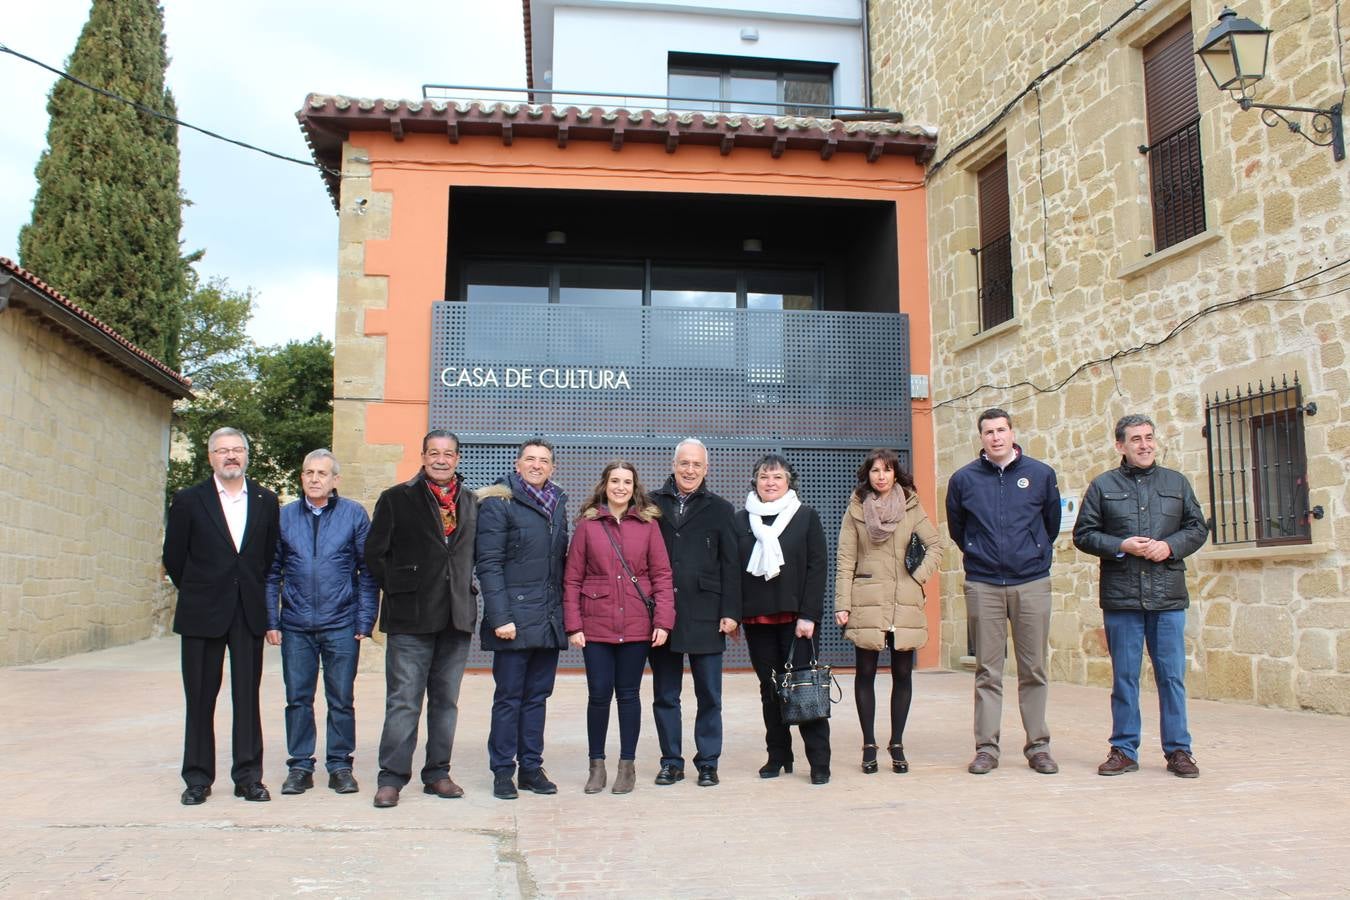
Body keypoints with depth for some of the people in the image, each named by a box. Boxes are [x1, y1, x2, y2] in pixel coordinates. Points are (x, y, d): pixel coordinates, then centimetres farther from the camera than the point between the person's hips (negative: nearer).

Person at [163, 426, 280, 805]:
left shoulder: (266, 501, 6)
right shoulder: (189, 500, 1)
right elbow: (174, 557, 5)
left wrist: (254, 593, 8)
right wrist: (198, 593, 10)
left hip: (249, 614, 1)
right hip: (203, 615, -1)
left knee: (248, 696, 5)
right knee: (200, 698, 6)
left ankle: (249, 777, 12)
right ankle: (198, 778, 17)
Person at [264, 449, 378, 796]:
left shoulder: (354, 514, 1)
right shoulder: (284, 516, 7)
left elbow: (368, 571, 1)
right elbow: (272, 573, 9)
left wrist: (365, 621, -5)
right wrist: (271, 621, 1)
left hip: (341, 624, -2)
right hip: (296, 625, 2)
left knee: (341, 700, 5)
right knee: (297, 699, 7)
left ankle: (340, 765, 17)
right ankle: (300, 767, 18)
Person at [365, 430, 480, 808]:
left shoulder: (472, 503, 11)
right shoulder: (396, 499, 2)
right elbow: (375, 554, 2)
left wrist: (463, 590, 7)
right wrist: (398, 589, 0)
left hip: (456, 618, 4)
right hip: (410, 618, -3)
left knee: (446, 700, 10)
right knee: (403, 701, -2)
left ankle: (438, 773, 20)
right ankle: (392, 777, 6)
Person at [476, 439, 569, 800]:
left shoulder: (557, 505, 14)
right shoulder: (497, 503, -4)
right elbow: (488, 564, -10)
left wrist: (565, 613, 11)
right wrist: (500, 617, -17)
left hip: (549, 619, 6)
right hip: (515, 618, -5)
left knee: (537, 696, 12)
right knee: (509, 697, 2)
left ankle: (532, 767, 20)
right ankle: (502, 771, 11)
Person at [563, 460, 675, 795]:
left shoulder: (648, 524, 3)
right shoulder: (587, 524, 2)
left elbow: (661, 575, 1)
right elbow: (572, 579, 2)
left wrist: (663, 621, -7)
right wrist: (573, 625, -4)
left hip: (636, 626, 0)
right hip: (596, 626, 0)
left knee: (628, 694, 7)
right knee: (599, 694, 3)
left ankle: (627, 765, 20)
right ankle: (597, 765, 19)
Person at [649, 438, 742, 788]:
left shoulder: (720, 509, 5)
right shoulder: (652, 504, 5)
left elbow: (730, 565, 3)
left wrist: (730, 613, -4)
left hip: (705, 615, -1)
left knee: (709, 695, 5)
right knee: (665, 695, 9)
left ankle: (708, 762, 17)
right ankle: (671, 762, 21)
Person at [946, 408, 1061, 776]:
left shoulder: (1041, 474, 3)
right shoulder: (964, 479, 2)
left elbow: (1052, 523, 17)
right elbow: (956, 528, 17)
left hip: (1032, 583, 0)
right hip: (983, 586, 0)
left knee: (1034, 670, 5)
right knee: (987, 671, 3)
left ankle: (1038, 745, 15)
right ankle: (986, 747, 9)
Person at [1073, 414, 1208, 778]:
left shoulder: (1177, 483, 12)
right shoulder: (1103, 486, 6)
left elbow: (1198, 527, 12)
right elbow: (1083, 534, 4)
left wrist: (1170, 546, -7)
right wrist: (1122, 546, -10)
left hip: (1168, 596, 1)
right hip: (1120, 596, -1)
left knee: (1172, 675, 3)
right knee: (1124, 676, 4)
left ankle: (1178, 749, 15)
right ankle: (1124, 750, 14)